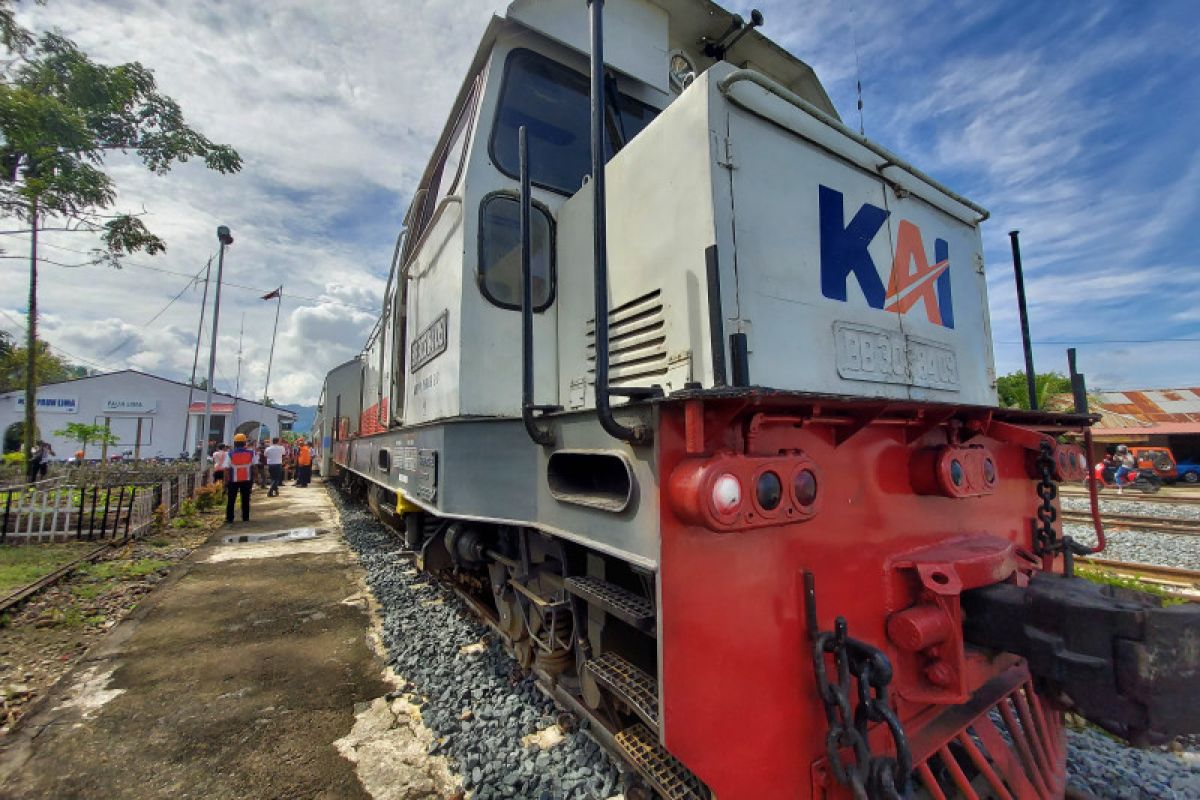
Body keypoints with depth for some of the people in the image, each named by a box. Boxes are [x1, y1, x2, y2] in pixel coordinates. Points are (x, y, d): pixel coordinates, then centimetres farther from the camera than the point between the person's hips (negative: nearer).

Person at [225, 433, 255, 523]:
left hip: (233, 480, -1)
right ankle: (245, 518, 13)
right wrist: (252, 479, 11)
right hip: (247, 480, 2)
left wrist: (226, 481, -3)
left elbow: (227, 469, -10)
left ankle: (229, 519, 9)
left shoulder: (230, 454, -9)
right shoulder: (251, 453, -4)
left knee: (231, 500, 8)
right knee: (245, 499, 10)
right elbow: (253, 467, 2)